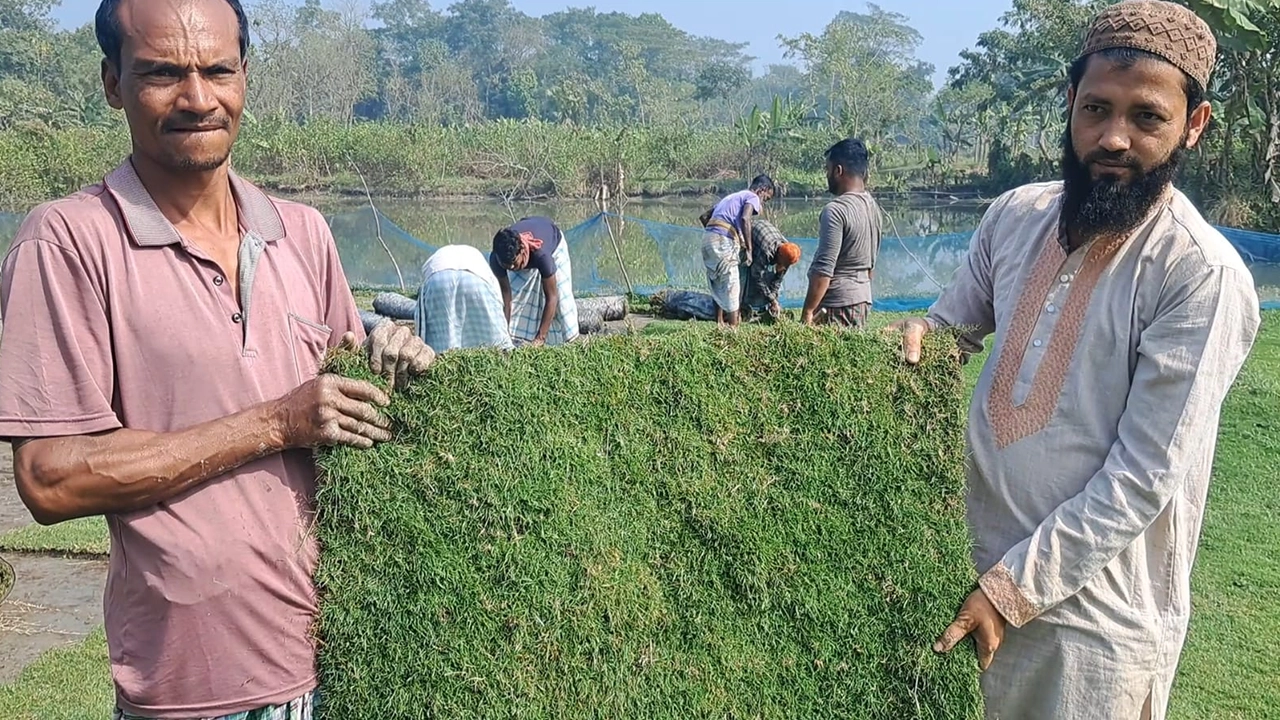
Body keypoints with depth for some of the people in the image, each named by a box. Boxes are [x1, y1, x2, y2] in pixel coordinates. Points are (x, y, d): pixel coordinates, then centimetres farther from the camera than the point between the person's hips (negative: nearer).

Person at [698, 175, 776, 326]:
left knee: (719, 286, 19)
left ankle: (719, 324, 23)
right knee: (731, 287, -3)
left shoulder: (731, 197, 29)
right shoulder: (752, 197, 5)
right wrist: (748, 249, -12)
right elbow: (745, 219, -16)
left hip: (707, 238, 8)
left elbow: (704, 217, 26)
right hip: (723, 242, -8)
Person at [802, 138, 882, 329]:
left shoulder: (835, 211, -16)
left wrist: (808, 311, -17)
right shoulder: (873, 206, 11)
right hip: (863, 298, 9)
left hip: (837, 303, -9)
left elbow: (824, 270, -20)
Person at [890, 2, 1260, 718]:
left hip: (1097, 613, -5)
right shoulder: (1017, 215, -1)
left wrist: (1012, 587, -19)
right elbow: (956, 319, 14)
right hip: (981, 565, 6)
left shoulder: (1204, 276, -19)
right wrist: (915, 333, -9)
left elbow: (1142, 480, -20)